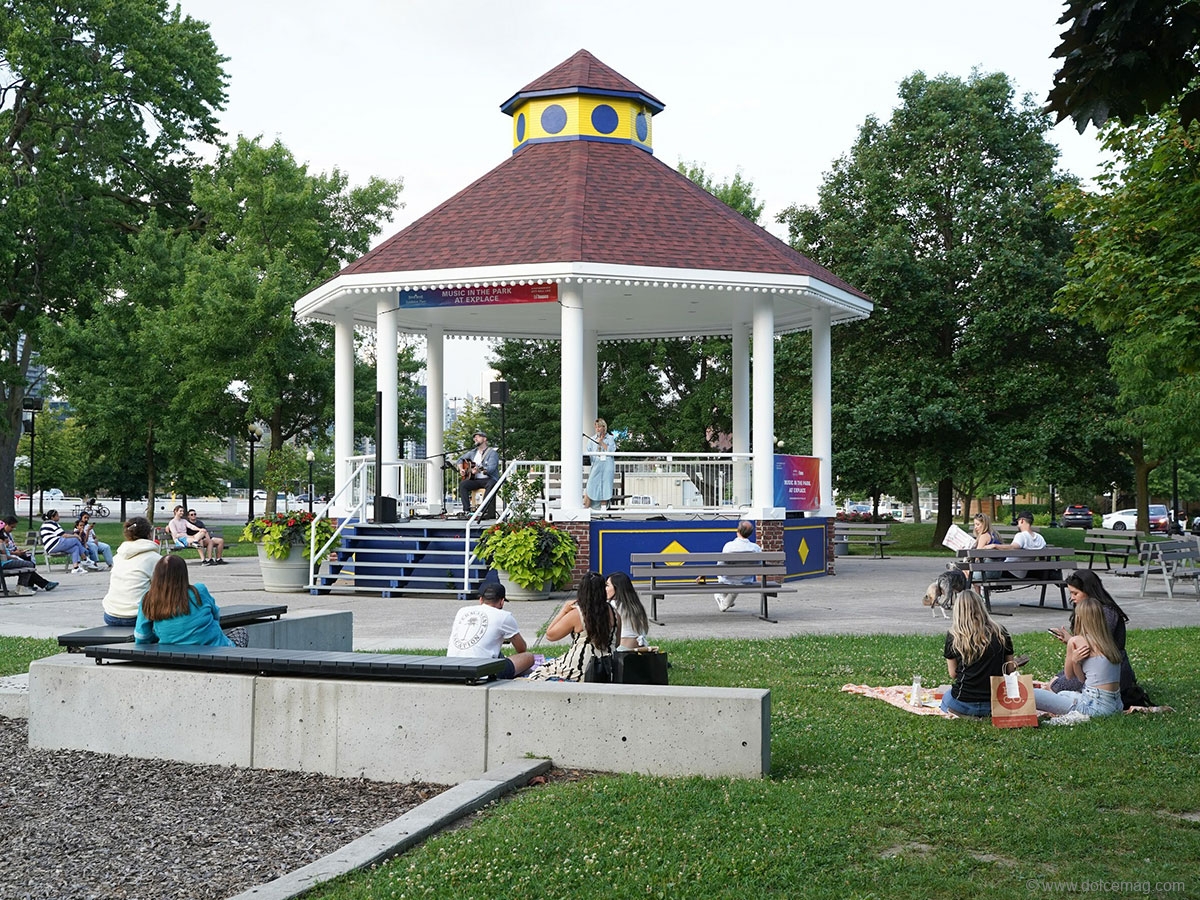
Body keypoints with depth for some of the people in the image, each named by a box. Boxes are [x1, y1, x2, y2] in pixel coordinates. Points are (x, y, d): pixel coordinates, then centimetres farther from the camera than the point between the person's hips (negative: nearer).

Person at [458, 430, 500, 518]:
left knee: (490, 485, -39)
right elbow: (461, 459, 30)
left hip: (489, 479, -5)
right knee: (462, 484, -22)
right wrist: (461, 469, 10)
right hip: (475, 480, 5)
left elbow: (491, 469, -19)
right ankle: (466, 510, -26)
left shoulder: (492, 453, -4)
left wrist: (480, 470, -37)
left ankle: (490, 513, -40)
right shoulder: (473, 452, 17)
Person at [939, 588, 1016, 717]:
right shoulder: (1001, 634, -2)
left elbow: (953, 674, -1)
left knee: (945, 698, 31)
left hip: (963, 704, -4)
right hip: (996, 704, 4)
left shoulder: (953, 636, -8)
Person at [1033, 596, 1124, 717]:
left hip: (1095, 706, -9)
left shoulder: (1076, 641, -8)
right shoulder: (1108, 640, 12)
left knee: (1031, 695, -14)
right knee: (1062, 693, 34)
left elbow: (1069, 676, 7)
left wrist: (1074, 660, -8)